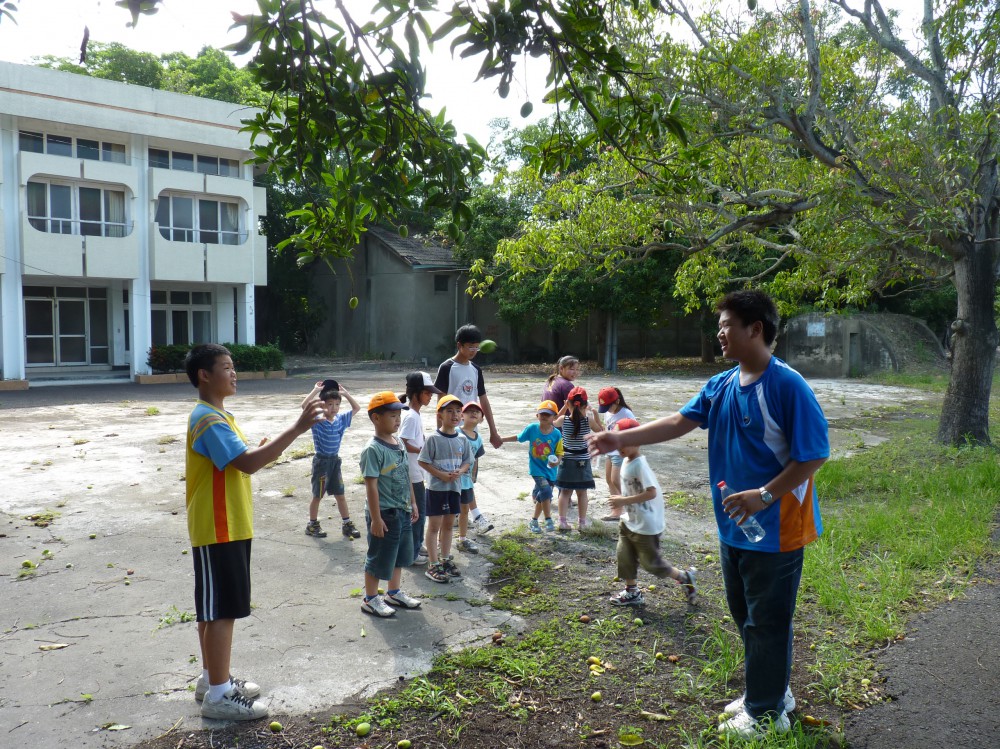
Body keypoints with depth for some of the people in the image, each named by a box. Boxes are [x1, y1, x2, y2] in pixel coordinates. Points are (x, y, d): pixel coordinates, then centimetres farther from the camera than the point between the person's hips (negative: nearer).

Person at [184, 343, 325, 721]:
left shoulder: (216, 415, 14)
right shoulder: (209, 420, -20)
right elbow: (247, 463, -31)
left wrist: (264, 450, 5)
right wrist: (297, 428, -32)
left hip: (228, 528, 10)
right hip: (218, 531, -10)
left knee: (214, 608, 17)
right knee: (223, 609, -3)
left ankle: (212, 679, 29)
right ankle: (219, 695, 7)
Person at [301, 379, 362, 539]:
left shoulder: (341, 419, 1)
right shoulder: (317, 421, -13)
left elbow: (357, 408, 9)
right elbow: (304, 405, -29)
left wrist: (345, 393, 1)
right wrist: (315, 390, -22)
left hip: (335, 460, 5)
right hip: (321, 461, -4)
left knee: (340, 494, 10)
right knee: (318, 495, 8)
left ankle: (346, 524, 18)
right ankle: (312, 524, 23)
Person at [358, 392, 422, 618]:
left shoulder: (399, 444, 6)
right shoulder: (373, 449, -20)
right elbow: (371, 486, -21)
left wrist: (412, 503, 16)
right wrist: (376, 518, -21)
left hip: (402, 512, 8)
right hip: (384, 514, -8)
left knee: (400, 555, 20)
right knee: (379, 558, 6)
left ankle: (394, 593, 38)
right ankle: (370, 600, 22)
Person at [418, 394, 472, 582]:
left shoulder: (462, 439, 2)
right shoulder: (434, 438, -13)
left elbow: (467, 462, 10)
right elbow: (423, 461, -11)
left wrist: (459, 472, -11)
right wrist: (441, 474, -19)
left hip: (455, 486, 5)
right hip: (436, 487, -5)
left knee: (448, 524, 16)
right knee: (434, 526, 2)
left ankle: (445, 560, 29)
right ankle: (434, 565, 8)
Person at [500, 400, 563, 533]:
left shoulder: (556, 434, -9)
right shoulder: (532, 428, -8)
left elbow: (559, 453, -4)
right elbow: (518, 437, 8)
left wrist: (557, 461, -24)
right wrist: (501, 439, 10)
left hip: (550, 469, 2)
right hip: (536, 468, -2)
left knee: (541, 497, 13)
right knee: (546, 490, -21)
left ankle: (533, 522, 33)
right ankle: (549, 521, -10)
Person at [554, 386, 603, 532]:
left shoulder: (563, 420, -12)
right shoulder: (588, 420, -14)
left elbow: (554, 423, 11)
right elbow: (601, 431, 2)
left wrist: (564, 408, 7)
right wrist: (595, 414, 2)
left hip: (566, 460, 1)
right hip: (583, 461, -1)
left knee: (565, 492, 10)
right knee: (582, 493, 10)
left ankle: (563, 521, 8)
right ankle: (582, 523, 15)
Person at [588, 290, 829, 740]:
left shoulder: (787, 386, -19)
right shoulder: (720, 386, 4)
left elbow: (814, 455, -19)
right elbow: (679, 422, 3)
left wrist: (765, 495, -23)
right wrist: (621, 439, -4)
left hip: (774, 528, -8)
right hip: (734, 527, 8)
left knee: (767, 620, 6)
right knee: (745, 615, 20)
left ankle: (766, 711, 24)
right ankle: (768, 691, 39)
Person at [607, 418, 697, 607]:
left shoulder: (640, 464, -24)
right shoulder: (626, 461, 3)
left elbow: (652, 492, -31)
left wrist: (624, 501, -28)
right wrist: (622, 501, 6)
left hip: (646, 525, -9)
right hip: (629, 521, 9)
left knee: (651, 562, 4)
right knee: (624, 556, 14)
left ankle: (685, 577, 23)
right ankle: (632, 592, 29)